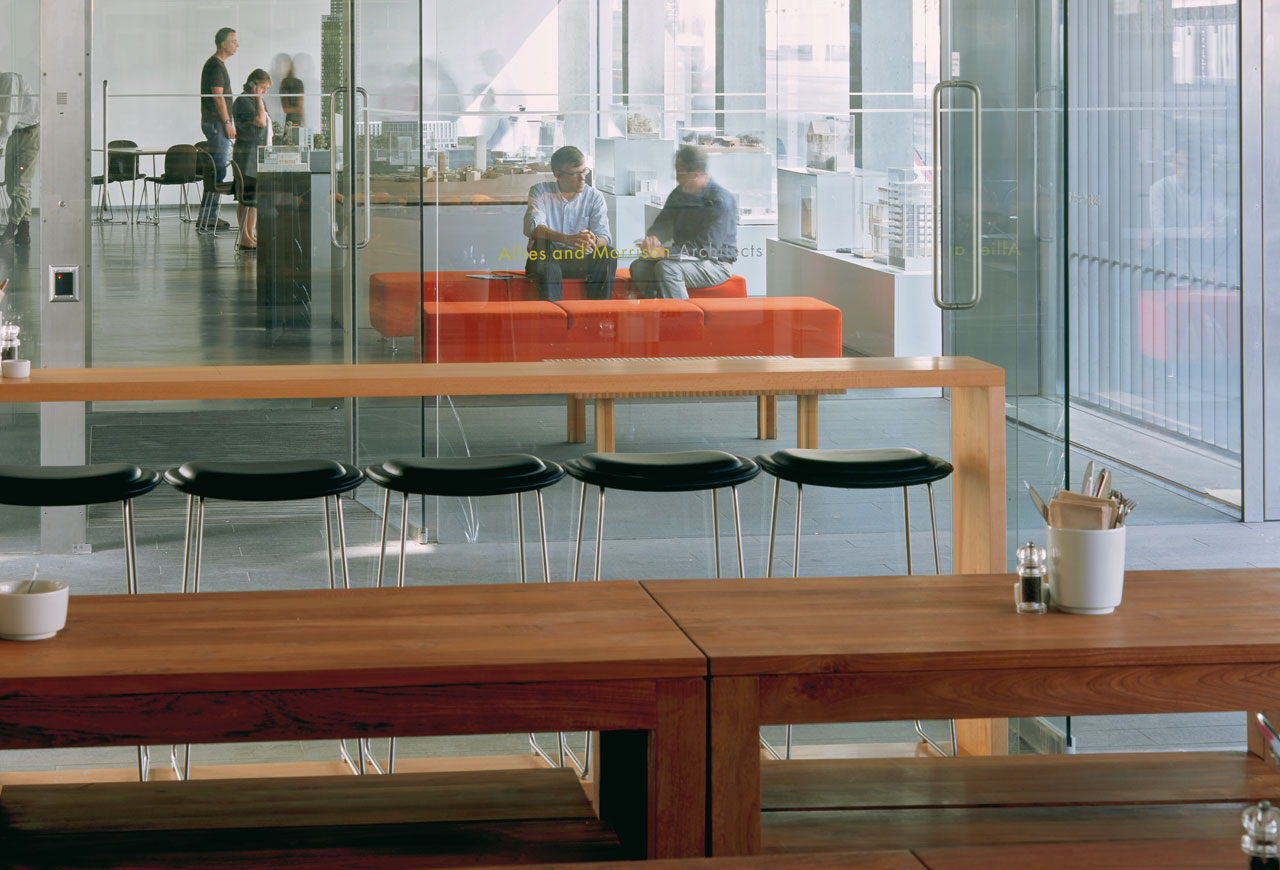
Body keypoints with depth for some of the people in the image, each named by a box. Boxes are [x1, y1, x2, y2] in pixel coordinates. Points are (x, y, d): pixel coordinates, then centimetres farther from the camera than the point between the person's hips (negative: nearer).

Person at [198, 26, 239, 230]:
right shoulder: (215, 65, -13)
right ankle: (207, 216, -11)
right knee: (218, 170, -11)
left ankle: (209, 215, 13)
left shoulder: (217, 64, 19)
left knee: (216, 170, 11)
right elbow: (218, 96, -19)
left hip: (215, 123, 11)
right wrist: (227, 123, -18)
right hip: (217, 123, -11)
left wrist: (227, 123, 22)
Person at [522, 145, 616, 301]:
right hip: (546, 262, -1)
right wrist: (567, 239, -39)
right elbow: (533, 228, -21)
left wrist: (594, 241, -36)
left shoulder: (594, 197, 4)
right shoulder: (540, 192, -1)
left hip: (580, 262, 1)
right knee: (542, 244, -33)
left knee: (609, 255, -25)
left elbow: (604, 238, -9)